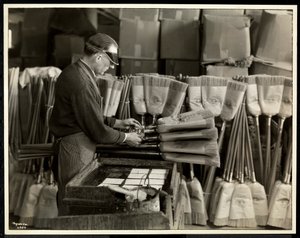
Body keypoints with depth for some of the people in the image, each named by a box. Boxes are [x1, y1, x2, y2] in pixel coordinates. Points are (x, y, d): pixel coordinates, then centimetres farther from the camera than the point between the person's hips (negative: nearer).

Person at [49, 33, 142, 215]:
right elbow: (97, 131, -19)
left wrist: (119, 123, 13)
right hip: (77, 150, -10)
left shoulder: (74, 72, 9)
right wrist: (126, 138, -5)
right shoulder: (81, 82, -23)